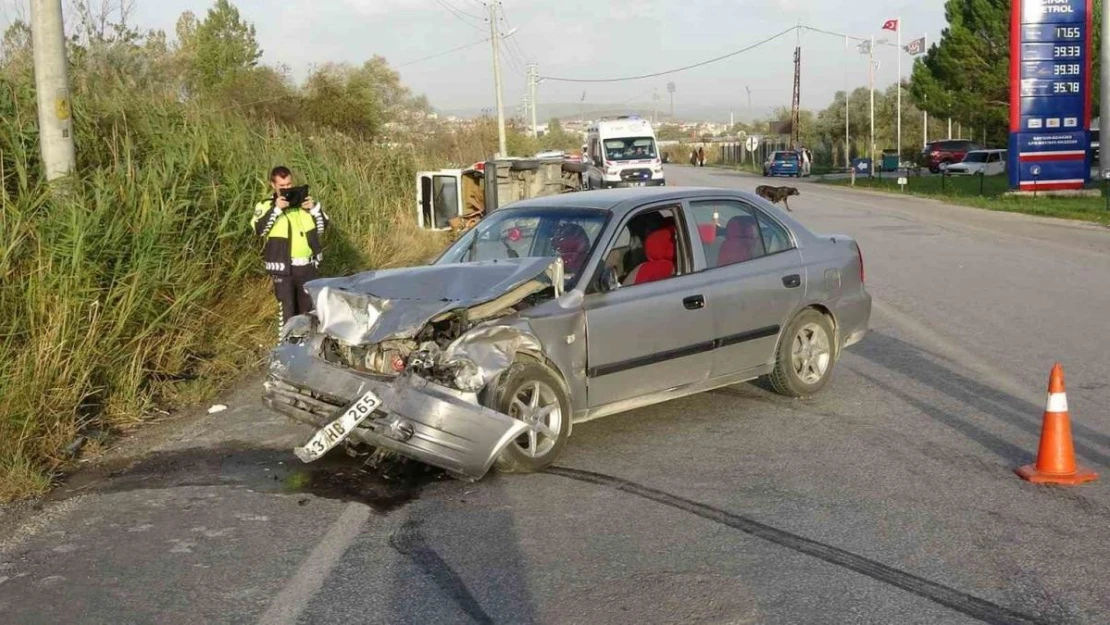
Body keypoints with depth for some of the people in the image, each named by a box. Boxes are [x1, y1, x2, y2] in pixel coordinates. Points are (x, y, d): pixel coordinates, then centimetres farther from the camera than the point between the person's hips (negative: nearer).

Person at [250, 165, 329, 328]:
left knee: (309, 307, 15)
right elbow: (259, 229, -18)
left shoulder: (304, 201, 9)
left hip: (307, 265, 4)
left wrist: (315, 208, -10)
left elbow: (323, 226, 6)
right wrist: (276, 209, -25)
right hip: (283, 266, -4)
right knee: (287, 307, 1)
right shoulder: (266, 205, 0)